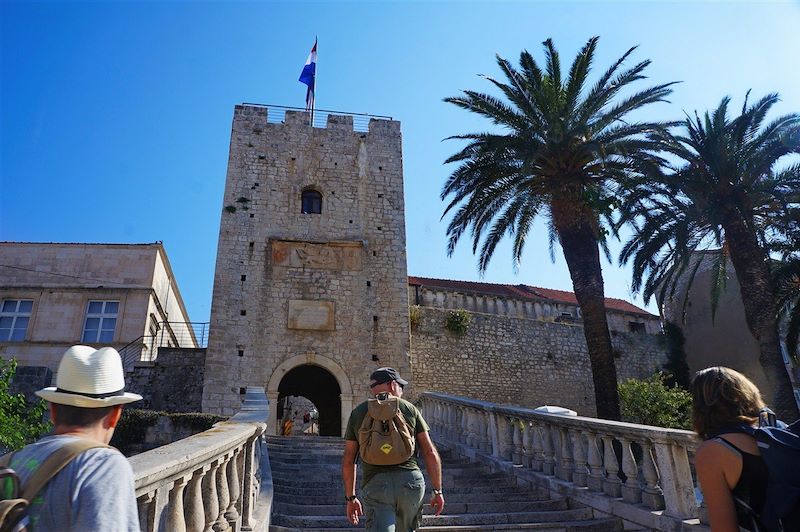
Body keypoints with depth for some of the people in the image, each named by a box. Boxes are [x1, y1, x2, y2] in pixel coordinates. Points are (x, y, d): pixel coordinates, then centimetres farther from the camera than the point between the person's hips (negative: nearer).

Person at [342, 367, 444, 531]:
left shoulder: (357, 412, 10)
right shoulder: (410, 409, 8)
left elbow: (348, 461, 10)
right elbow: (430, 453, 4)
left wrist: (350, 498, 19)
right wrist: (437, 490, 12)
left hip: (375, 485, -1)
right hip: (410, 481, 1)